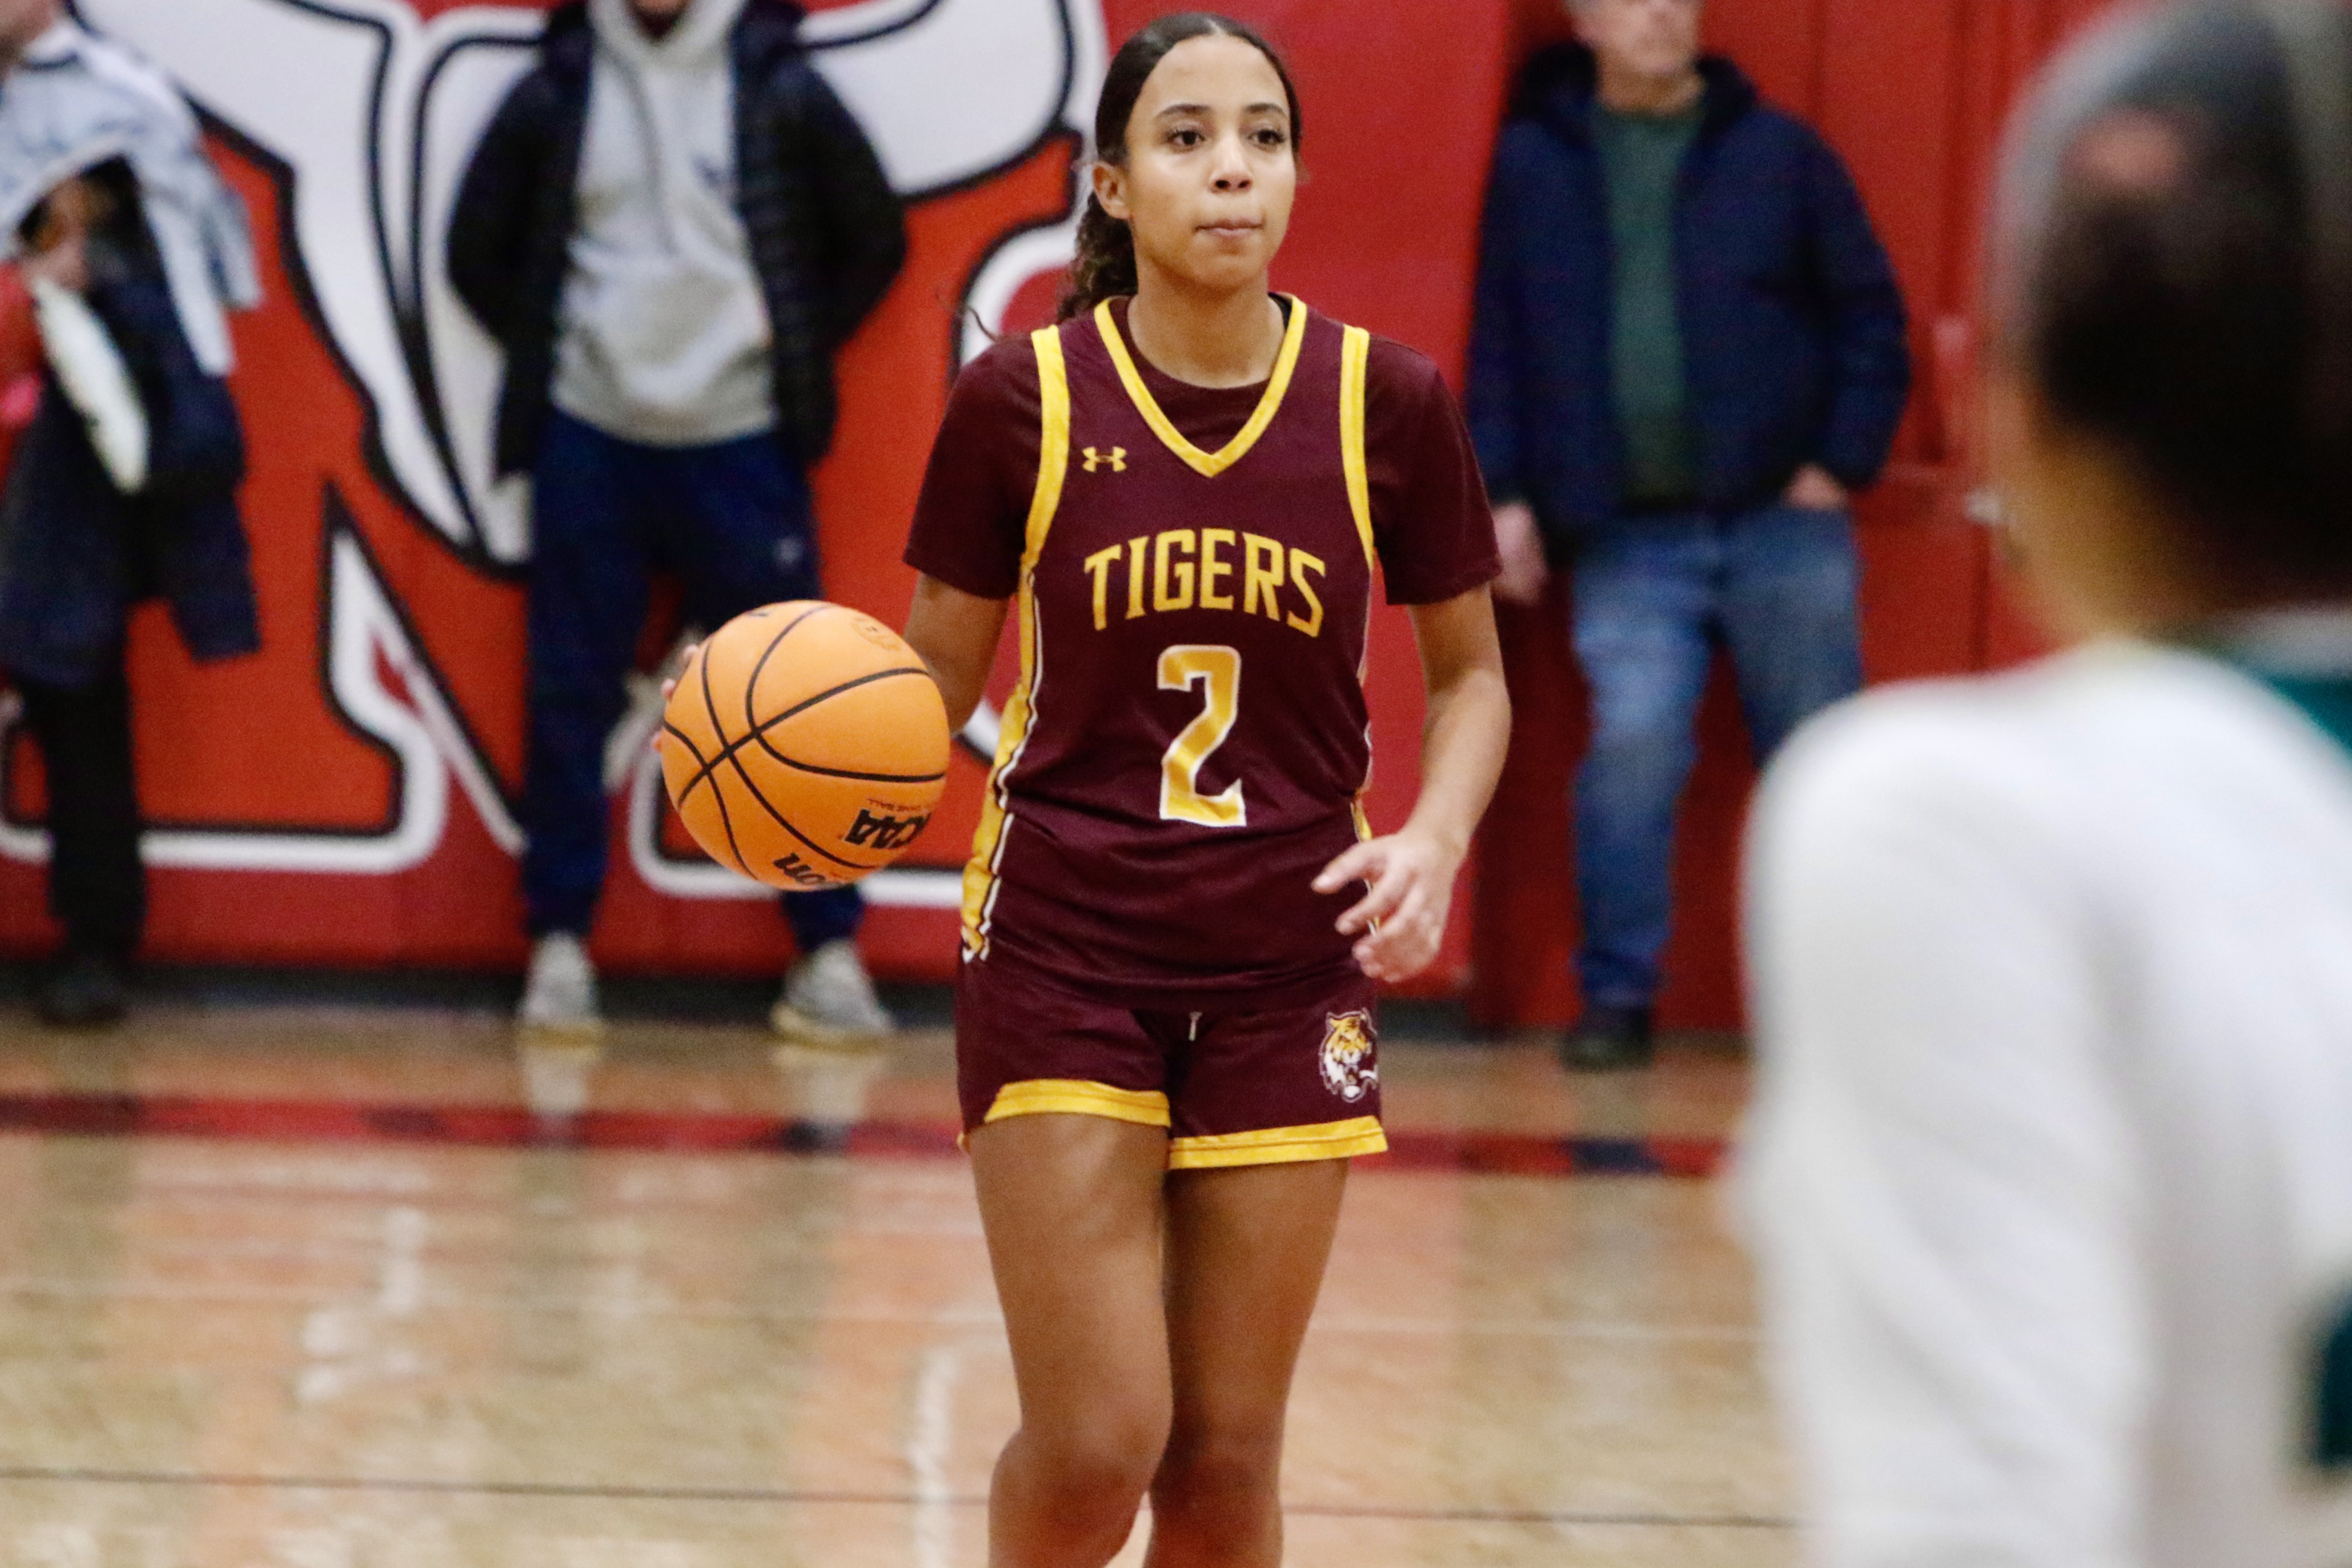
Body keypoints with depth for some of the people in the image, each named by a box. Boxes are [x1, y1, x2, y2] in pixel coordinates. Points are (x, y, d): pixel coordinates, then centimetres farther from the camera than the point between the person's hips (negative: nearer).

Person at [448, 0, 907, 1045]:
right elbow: (478, 250, 11)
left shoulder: (779, 90, -1)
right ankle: (559, 948, 9)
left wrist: (795, 355, 3)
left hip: (742, 448, -1)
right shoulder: (556, 92, 2)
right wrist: (546, 355, 4)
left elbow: (873, 242, 7)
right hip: (589, 444, 1)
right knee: (570, 702, 3)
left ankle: (830, 953, 4)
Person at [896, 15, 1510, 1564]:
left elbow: (1471, 675, 9)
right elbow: (933, 681, 3)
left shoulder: (1386, 404, -3)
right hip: (1064, 954, -1)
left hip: (1287, 968, 1)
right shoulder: (1022, 401, -6)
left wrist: (1435, 837, -9)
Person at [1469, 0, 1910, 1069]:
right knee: (1632, 745, -14)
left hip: (1779, 519, 1)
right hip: (1628, 538, 0)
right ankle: (1617, 999, -2)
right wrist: (1505, 494, 1)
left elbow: (1869, 319, 6)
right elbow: (1498, 346, 8)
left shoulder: (1776, 153, 4)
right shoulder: (1535, 161, 6)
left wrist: (1842, 463, -3)